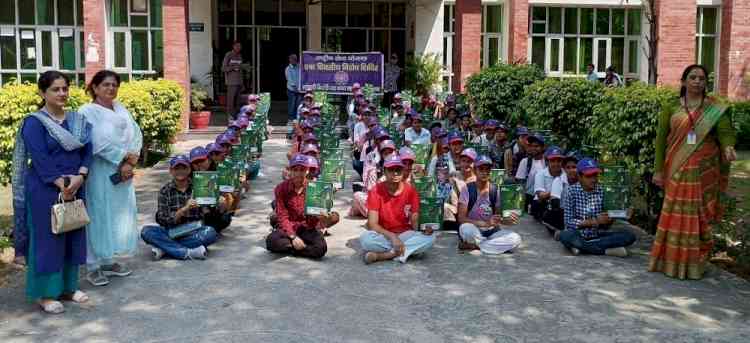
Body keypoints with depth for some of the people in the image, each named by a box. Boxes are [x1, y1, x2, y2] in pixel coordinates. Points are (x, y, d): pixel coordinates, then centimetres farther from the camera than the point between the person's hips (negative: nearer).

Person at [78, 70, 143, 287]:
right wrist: (124, 156, -13)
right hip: (100, 174, -7)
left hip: (124, 173, 7)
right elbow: (98, 142, -17)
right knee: (98, 217, -3)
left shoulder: (121, 109, 13)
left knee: (120, 216, 11)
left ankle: (108, 260, 23)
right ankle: (93, 266, 5)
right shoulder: (87, 112, -7)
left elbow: (136, 135, 6)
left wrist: (130, 161, -8)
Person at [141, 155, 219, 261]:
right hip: (171, 232, 1)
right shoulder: (165, 191, 2)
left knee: (211, 233, -30)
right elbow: (163, 220, -8)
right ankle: (188, 253, -29)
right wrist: (184, 209, -23)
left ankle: (164, 248, -24)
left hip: (193, 234, 0)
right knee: (146, 231, -25)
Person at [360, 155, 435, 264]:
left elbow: (414, 221, -2)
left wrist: (424, 231, -24)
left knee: (430, 238, -26)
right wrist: (392, 236, -26)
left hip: (405, 235, 3)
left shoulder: (411, 191, -3)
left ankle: (380, 255, -25)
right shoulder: (376, 191, -8)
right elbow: (372, 224, -13)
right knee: (365, 238, -34)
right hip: (383, 236, -2)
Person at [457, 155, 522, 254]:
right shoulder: (467, 189, -9)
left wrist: (507, 220, -18)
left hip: (491, 231, 4)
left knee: (515, 239, -23)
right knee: (466, 228, -39)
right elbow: (461, 218, -15)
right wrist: (485, 223, -28)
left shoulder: (495, 190, 0)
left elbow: (499, 217, 7)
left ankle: (473, 246, -17)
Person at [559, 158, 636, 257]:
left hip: (597, 235, 3)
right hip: (578, 236, -3)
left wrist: (609, 220, -19)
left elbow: (605, 226, 4)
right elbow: (568, 222, -11)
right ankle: (607, 250, -23)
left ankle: (581, 245, -22)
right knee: (565, 236, -36)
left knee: (629, 236, -17)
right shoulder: (573, 191, -6)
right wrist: (594, 221, -18)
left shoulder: (602, 192, 0)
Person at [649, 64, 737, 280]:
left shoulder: (716, 110, 4)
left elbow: (726, 132, -5)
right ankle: (671, 261, 13)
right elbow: (661, 139, 4)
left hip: (704, 172, 0)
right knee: (675, 213, 3)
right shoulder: (671, 108, 4)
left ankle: (695, 263, 12)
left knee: (700, 215, 2)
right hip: (677, 171, 0)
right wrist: (658, 170, 0)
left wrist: (728, 147, -29)